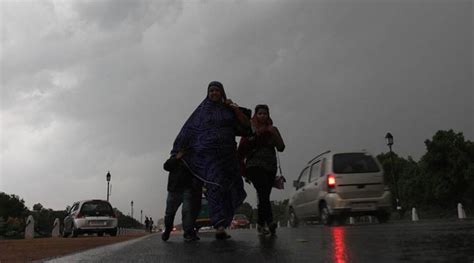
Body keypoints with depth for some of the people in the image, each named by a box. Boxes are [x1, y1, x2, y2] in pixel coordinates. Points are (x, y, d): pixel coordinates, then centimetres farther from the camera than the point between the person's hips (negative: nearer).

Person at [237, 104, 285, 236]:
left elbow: (281, 147, 7)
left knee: (264, 195, -1)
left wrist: (274, 134, -7)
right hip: (255, 165, -4)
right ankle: (269, 221, -36)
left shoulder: (272, 130, 18)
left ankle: (261, 224, 10)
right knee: (263, 192, -23)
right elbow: (242, 148, -1)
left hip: (270, 167, 4)